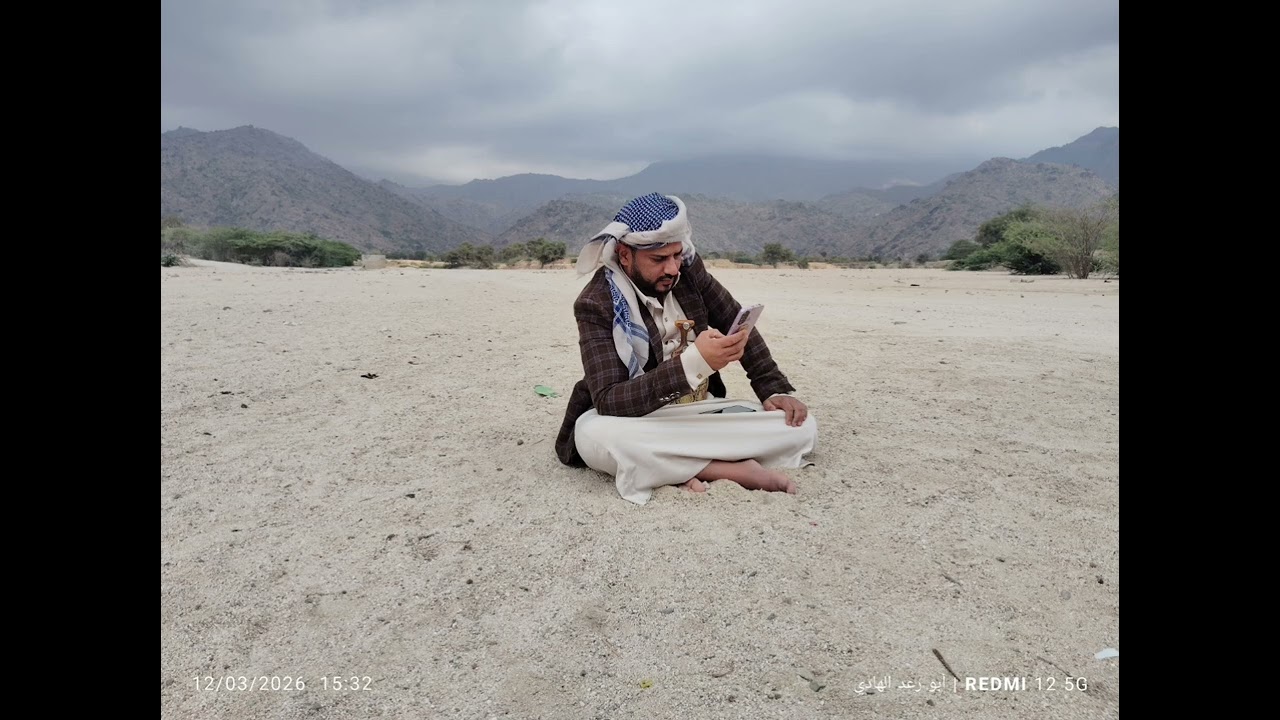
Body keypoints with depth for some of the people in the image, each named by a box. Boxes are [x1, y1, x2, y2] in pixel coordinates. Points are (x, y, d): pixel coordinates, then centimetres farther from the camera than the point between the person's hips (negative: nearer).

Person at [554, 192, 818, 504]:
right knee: (596, 436, -39)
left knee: (801, 426, -13)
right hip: (638, 420, -4)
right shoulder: (596, 303, -17)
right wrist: (694, 362, -37)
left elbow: (738, 325, 10)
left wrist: (775, 391, -2)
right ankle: (735, 469, -26)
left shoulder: (688, 270, -3)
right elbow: (608, 402, -27)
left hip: (701, 411, 4)